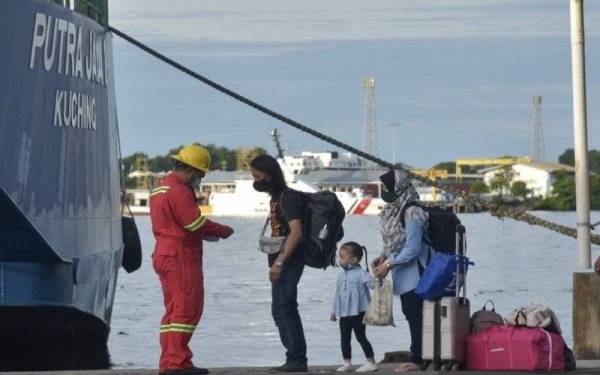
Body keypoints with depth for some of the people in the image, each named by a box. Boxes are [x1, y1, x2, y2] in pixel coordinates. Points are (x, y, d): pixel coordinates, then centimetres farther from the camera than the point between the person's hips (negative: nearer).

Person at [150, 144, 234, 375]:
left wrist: (205, 233, 12)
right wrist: (223, 231, -5)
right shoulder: (179, 191, -15)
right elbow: (195, 222, -19)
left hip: (164, 254, 10)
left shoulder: (161, 188, 19)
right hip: (181, 256, -10)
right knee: (187, 308, -9)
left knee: (174, 310, 13)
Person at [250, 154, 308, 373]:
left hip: (289, 262, -10)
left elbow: (296, 232, -22)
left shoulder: (289, 198, -13)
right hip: (283, 263, 10)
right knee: (287, 311, 11)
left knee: (282, 310, -12)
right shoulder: (277, 198, 16)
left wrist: (280, 261, -25)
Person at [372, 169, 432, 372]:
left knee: (415, 315, -5)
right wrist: (384, 256, 3)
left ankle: (417, 359, -1)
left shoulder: (412, 213, -21)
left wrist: (389, 264, -19)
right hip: (404, 274, 10)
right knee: (410, 313, 14)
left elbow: (412, 248, -23)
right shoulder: (394, 209, 7)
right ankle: (417, 355, 21)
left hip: (413, 272, -10)